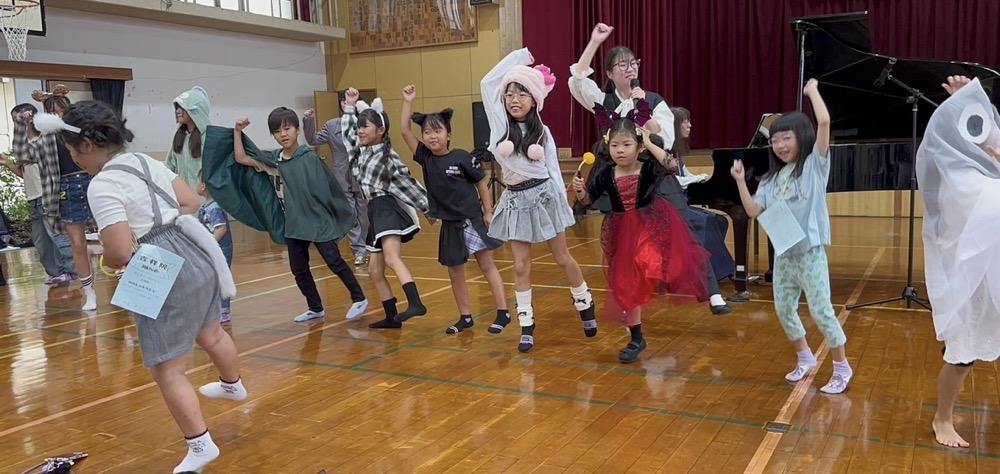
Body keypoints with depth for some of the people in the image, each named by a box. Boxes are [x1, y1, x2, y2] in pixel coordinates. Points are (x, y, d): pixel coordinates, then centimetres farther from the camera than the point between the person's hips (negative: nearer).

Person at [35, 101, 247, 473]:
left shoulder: (102, 186, -18)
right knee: (210, 332, 33)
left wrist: (107, 259, -2)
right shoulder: (145, 161, 7)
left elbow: (120, 253, -25)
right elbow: (191, 203, 14)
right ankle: (233, 386, 58)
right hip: (196, 256, 9)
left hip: (167, 276, -9)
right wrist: (165, 228, 12)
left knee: (167, 370, 3)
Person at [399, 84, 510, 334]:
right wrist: (408, 102, -9)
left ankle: (503, 312, 4)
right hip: (449, 224, 5)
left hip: (472, 220, -5)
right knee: (455, 272, 11)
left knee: (487, 264, 0)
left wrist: (488, 212, -6)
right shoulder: (425, 158, -1)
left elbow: (482, 184, -4)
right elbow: (405, 131, -6)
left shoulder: (462, 158, -11)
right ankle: (465, 317, 22)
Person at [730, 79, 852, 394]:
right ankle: (805, 359, 31)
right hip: (783, 253, 6)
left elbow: (824, 121, -18)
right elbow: (754, 212, 2)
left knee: (820, 310, -5)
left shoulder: (815, 164, -5)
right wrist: (741, 182, -6)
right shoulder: (771, 179, 10)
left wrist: (812, 91, -7)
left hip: (810, 251, -6)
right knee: (784, 309, 12)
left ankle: (842, 368, 11)